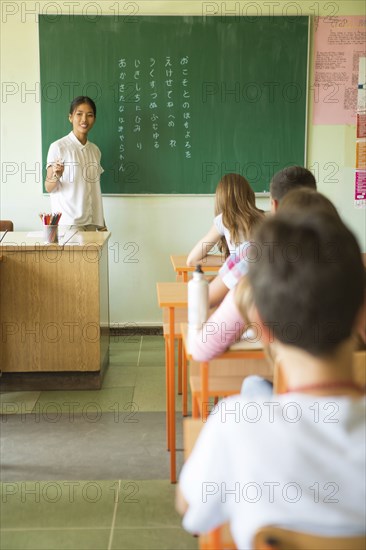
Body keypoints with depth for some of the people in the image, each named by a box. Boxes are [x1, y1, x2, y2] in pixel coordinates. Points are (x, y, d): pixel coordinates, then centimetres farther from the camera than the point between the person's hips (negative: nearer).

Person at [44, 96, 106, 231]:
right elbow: (48, 188, -6)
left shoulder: (95, 150, 12)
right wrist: (56, 176, -27)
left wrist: (101, 223, 13)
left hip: (91, 221, 5)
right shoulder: (58, 147, -5)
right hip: (68, 222, -5)